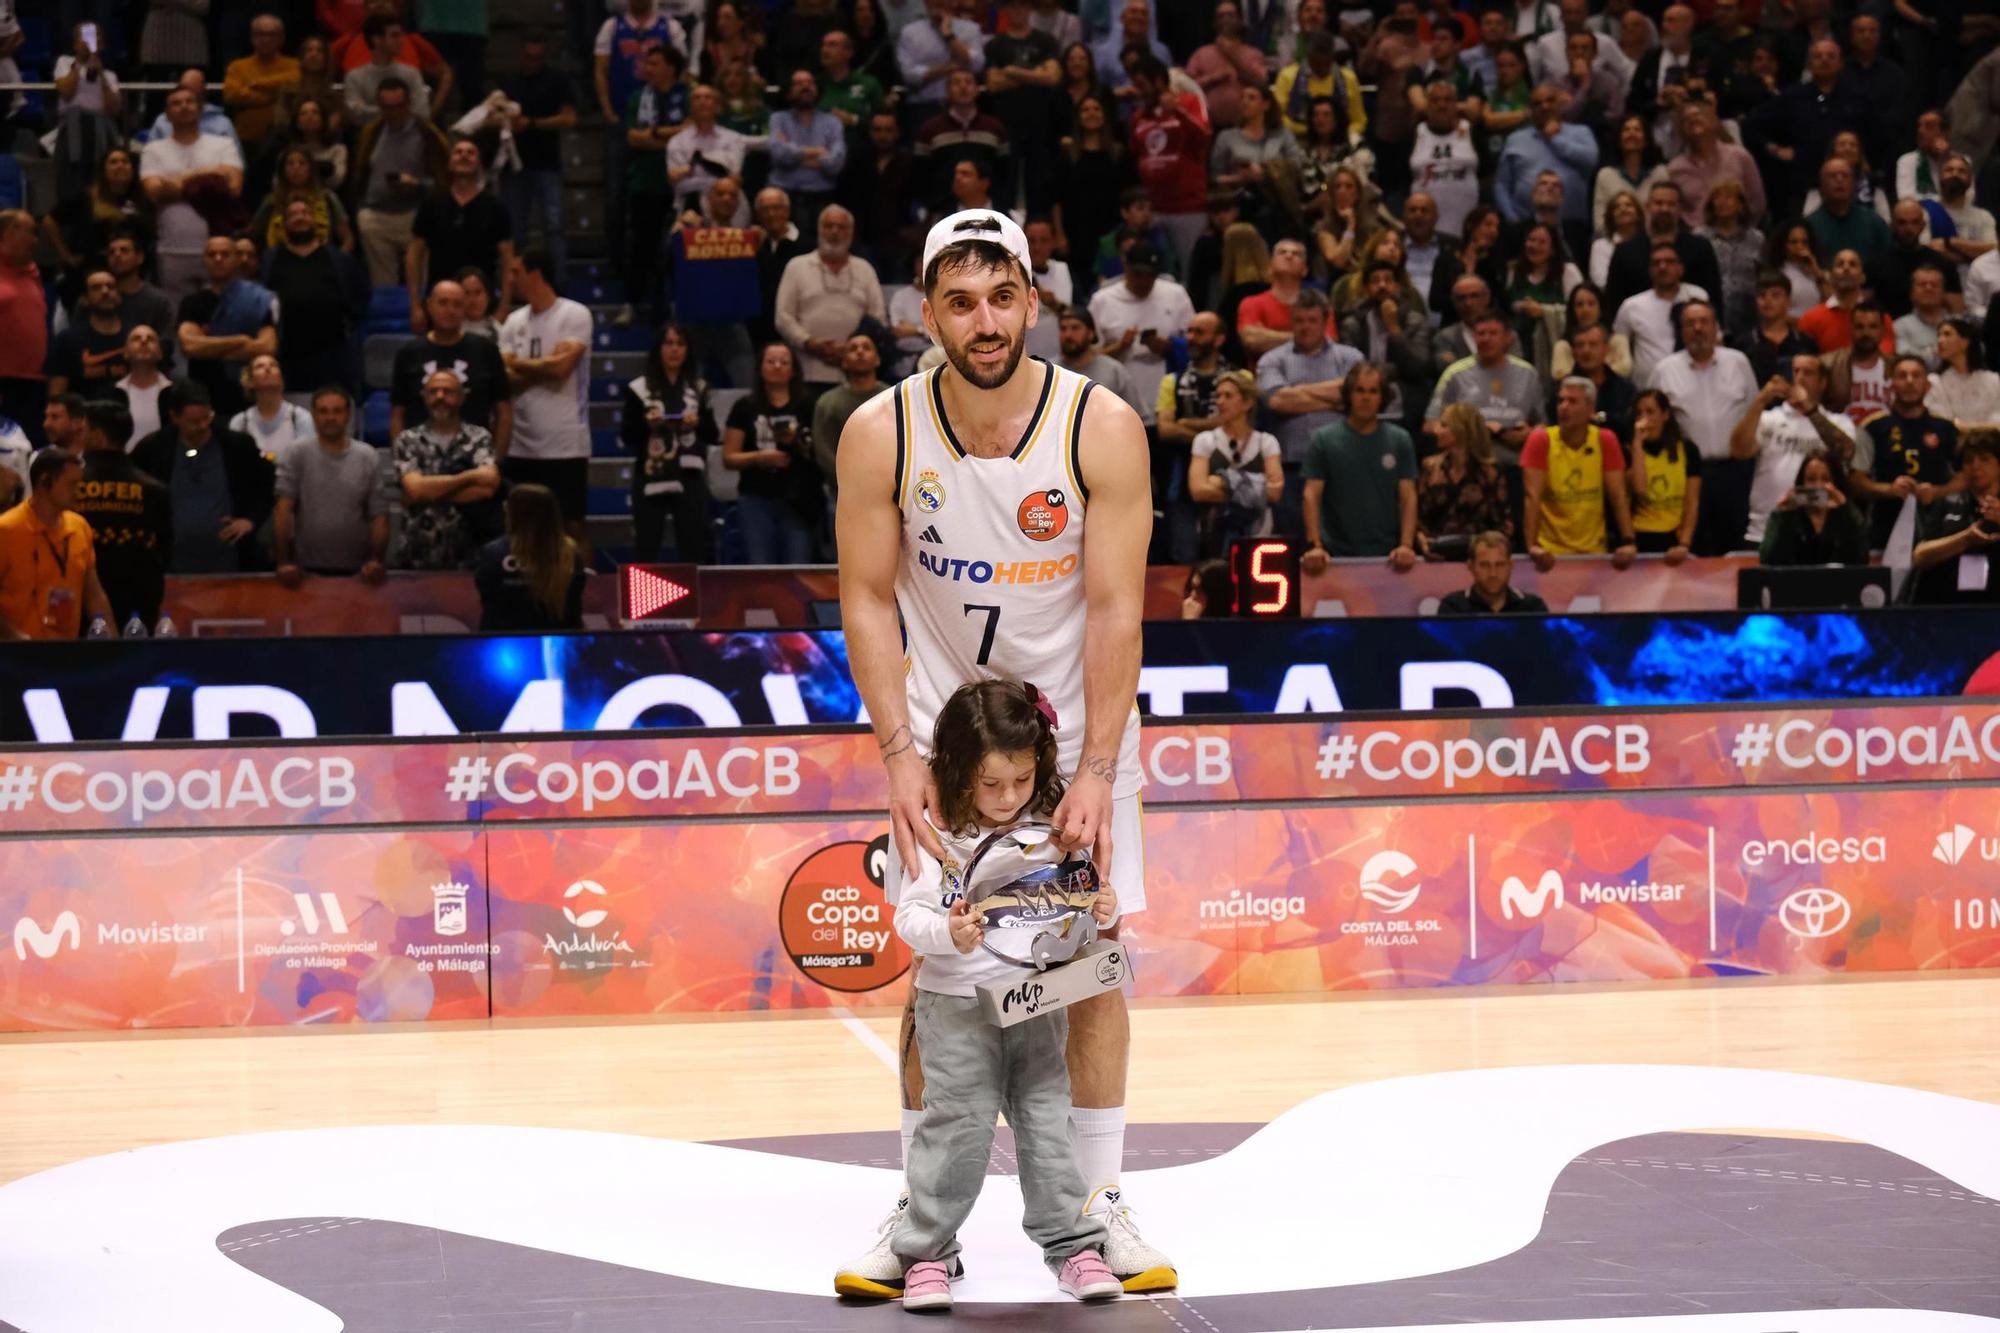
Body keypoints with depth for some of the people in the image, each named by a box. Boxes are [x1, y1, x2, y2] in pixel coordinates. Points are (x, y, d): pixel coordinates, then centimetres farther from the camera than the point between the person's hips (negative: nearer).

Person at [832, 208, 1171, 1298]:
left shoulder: (1101, 428, -18)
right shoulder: (881, 435, -14)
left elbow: (1114, 608, -17)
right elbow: (868, 598, -7)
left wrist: (1096, 771, -22)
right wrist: (899, 754, -16)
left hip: (1078, 721, 0)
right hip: (945, 722, 1)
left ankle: (1097, 1203, 10)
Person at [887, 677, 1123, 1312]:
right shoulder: (939, 837, -10)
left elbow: (1083, 899, 7)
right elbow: (908, 915, -10)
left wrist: (1102, 911, -15)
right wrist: (947, 933, -28)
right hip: (957, 1004, -3)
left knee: (1047, 1122, 7)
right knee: (959, 1126, -4)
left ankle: (1074, 1244, 18)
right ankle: (926, 1253, 7)